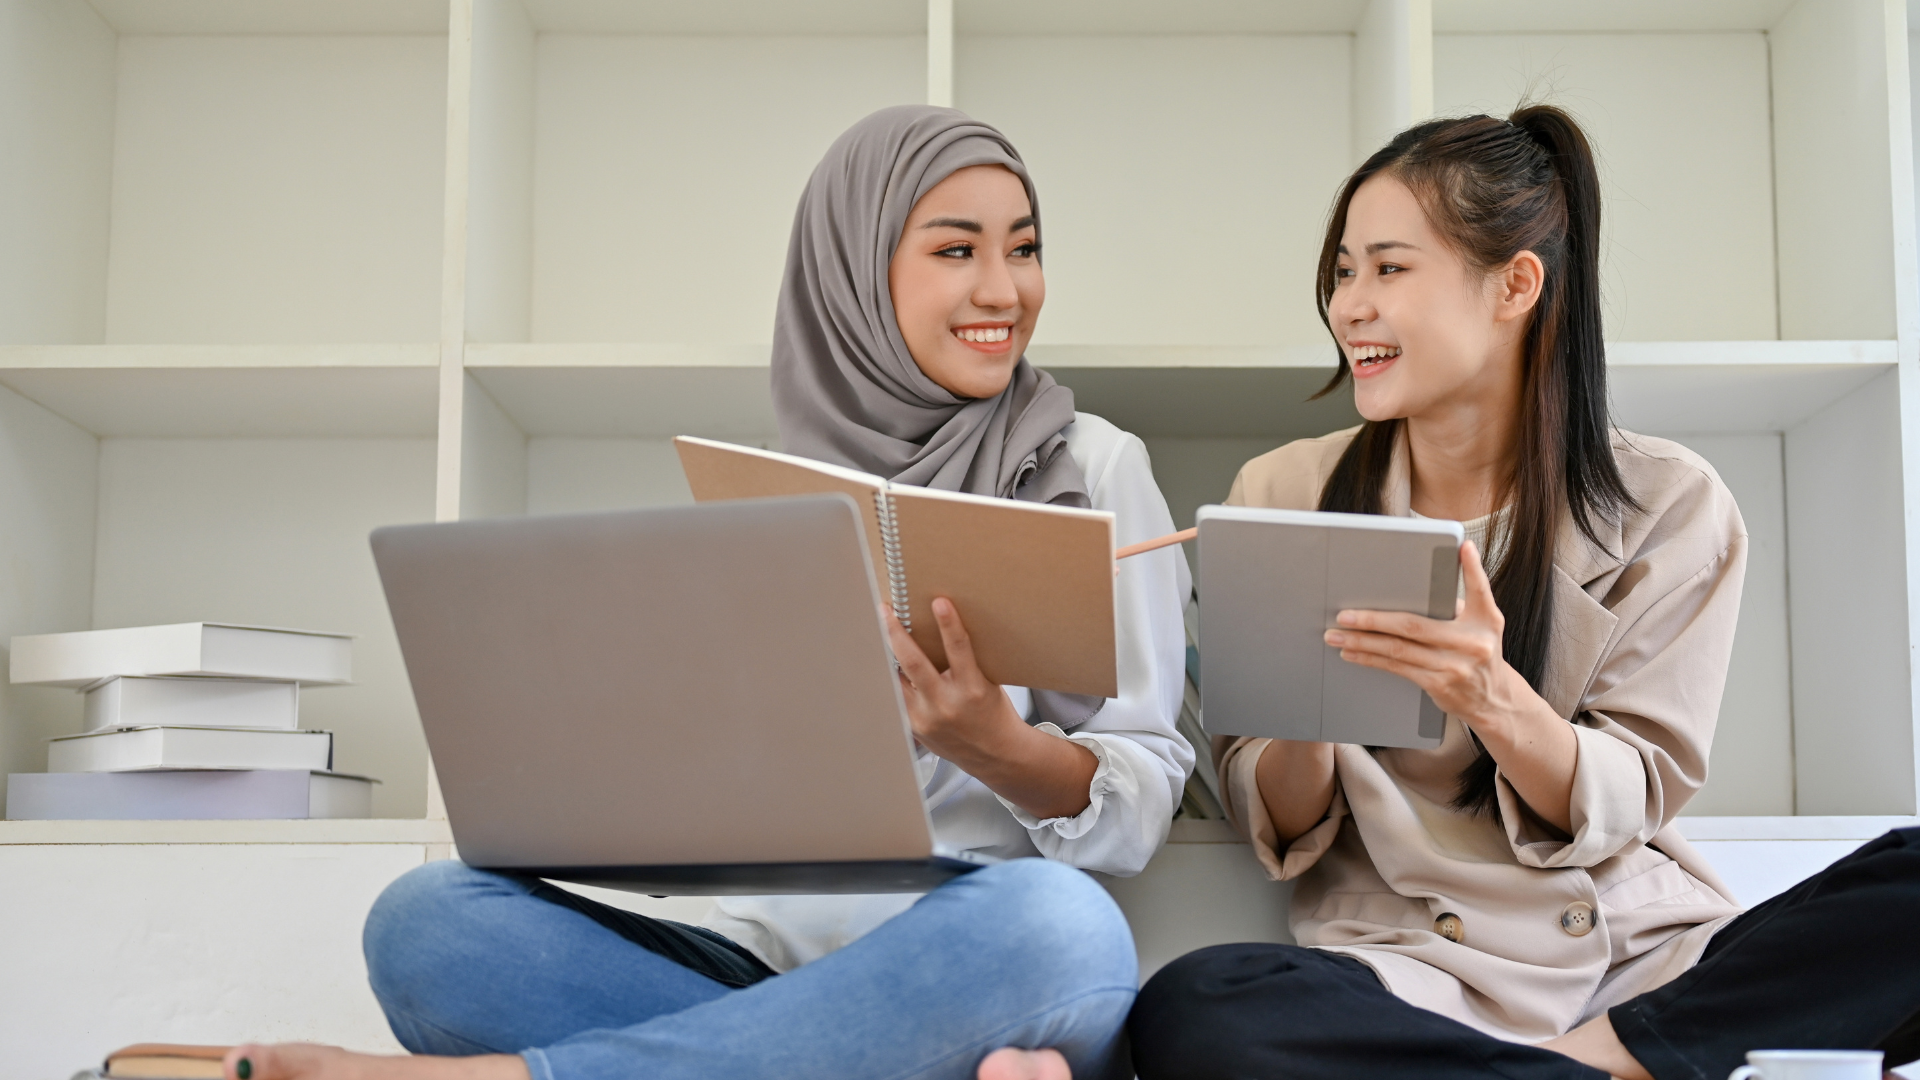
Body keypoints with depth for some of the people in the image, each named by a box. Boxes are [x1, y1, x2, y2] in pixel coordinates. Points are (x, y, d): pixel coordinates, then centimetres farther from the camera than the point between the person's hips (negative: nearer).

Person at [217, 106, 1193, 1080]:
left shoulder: (1092, 469, 6)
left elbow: (1141, 801, 0)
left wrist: (1000, 747, -20)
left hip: (981, 965, -2)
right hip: (766, 965, 3)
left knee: (1056, 923, -39)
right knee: (423, 917, -22)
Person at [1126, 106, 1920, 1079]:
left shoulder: (1672, 506, 2)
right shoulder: (1282, 495, 4)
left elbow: (1623, 805, -2)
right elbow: (1280, 829, 4)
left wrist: (1494, 701, -23)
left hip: (1649, 959, 0)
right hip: (1411, 963, 0)